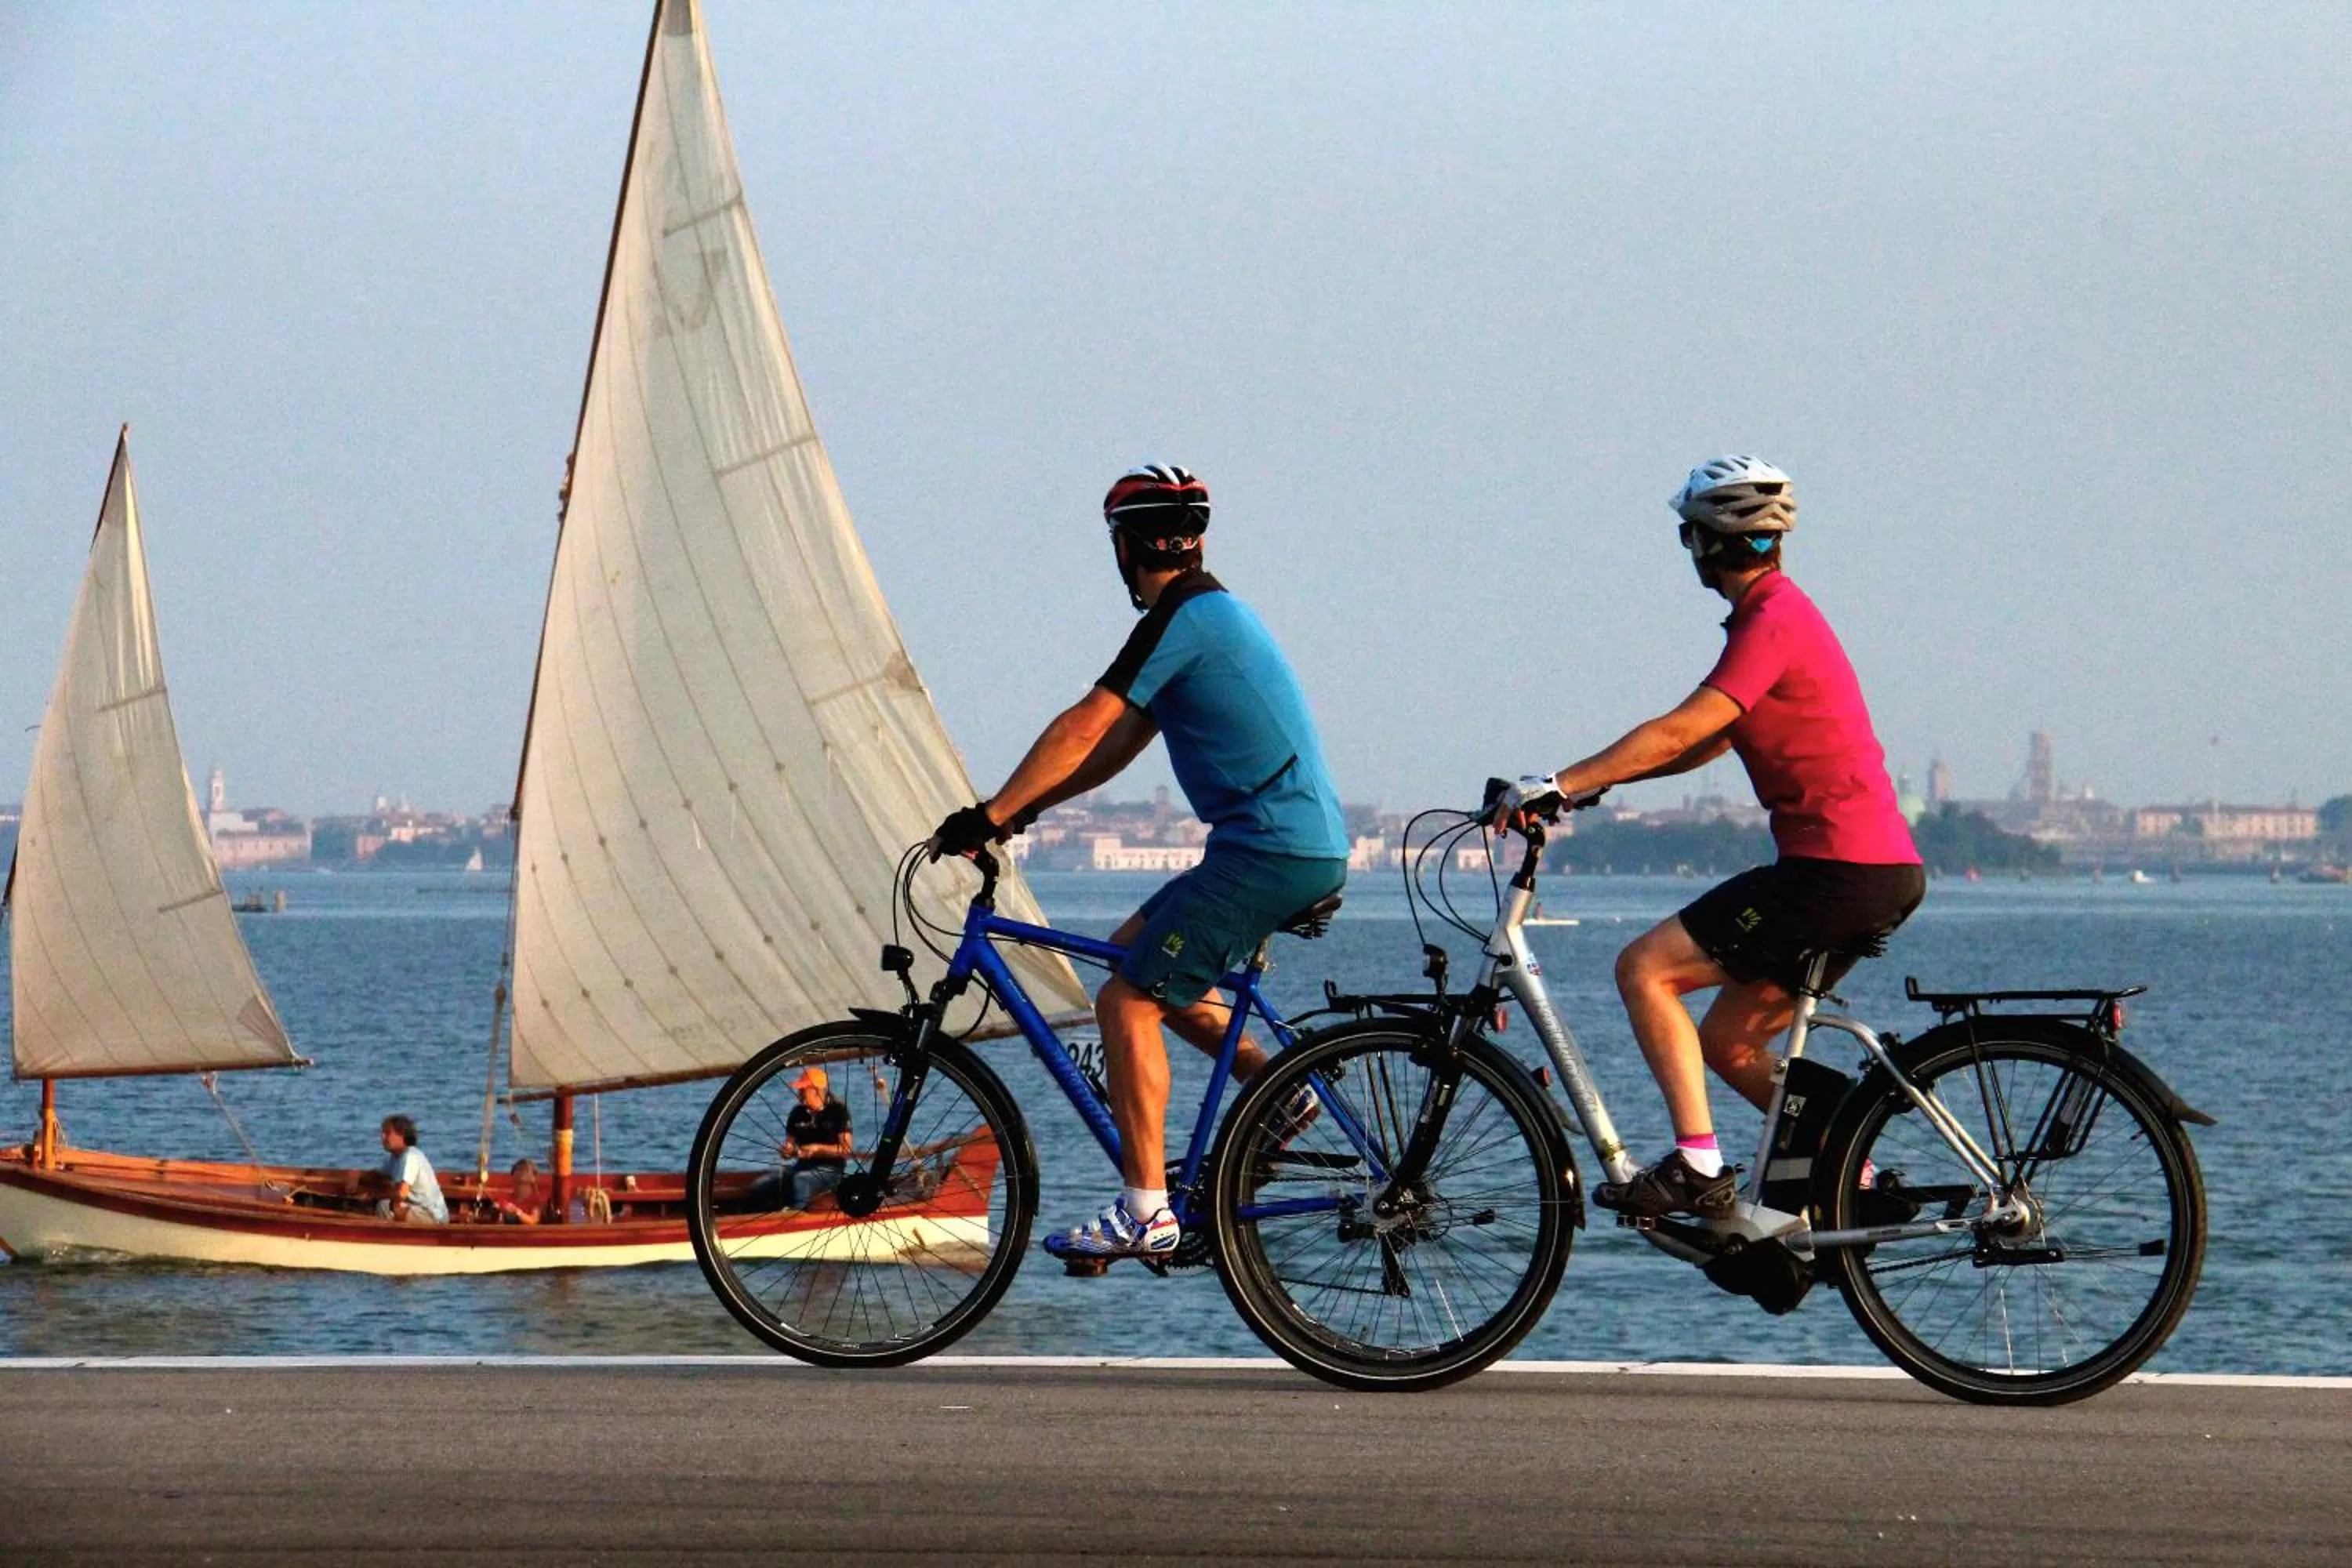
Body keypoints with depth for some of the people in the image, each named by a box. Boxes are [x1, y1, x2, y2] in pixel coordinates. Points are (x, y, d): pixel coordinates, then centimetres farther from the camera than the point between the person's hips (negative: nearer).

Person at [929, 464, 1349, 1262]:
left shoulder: (1184, 617, -11)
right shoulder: (1214, 611, 20)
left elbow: (1085, 727, -16)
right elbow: (1118, 743, 20)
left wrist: (991, 815, -13)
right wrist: (1023, 809, 15)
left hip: (1271, 853, -10)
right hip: (1305, 846, 10)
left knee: (1127, 1002, -9)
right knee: (1132, 950, 20)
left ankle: (1144, 1212, -11)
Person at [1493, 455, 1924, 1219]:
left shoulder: (1773, 619, -12)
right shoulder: (1776, 613, 20)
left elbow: (1684, 731, -21)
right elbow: (1710, 739, 23)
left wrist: (1563, 783, -21)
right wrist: (1595, 781, 17)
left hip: (1840, 869, -10)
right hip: (1880, 870, 10)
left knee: (1645, 968, -10)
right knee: (1729, 1042, 15)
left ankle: (1696, 1168, -14)